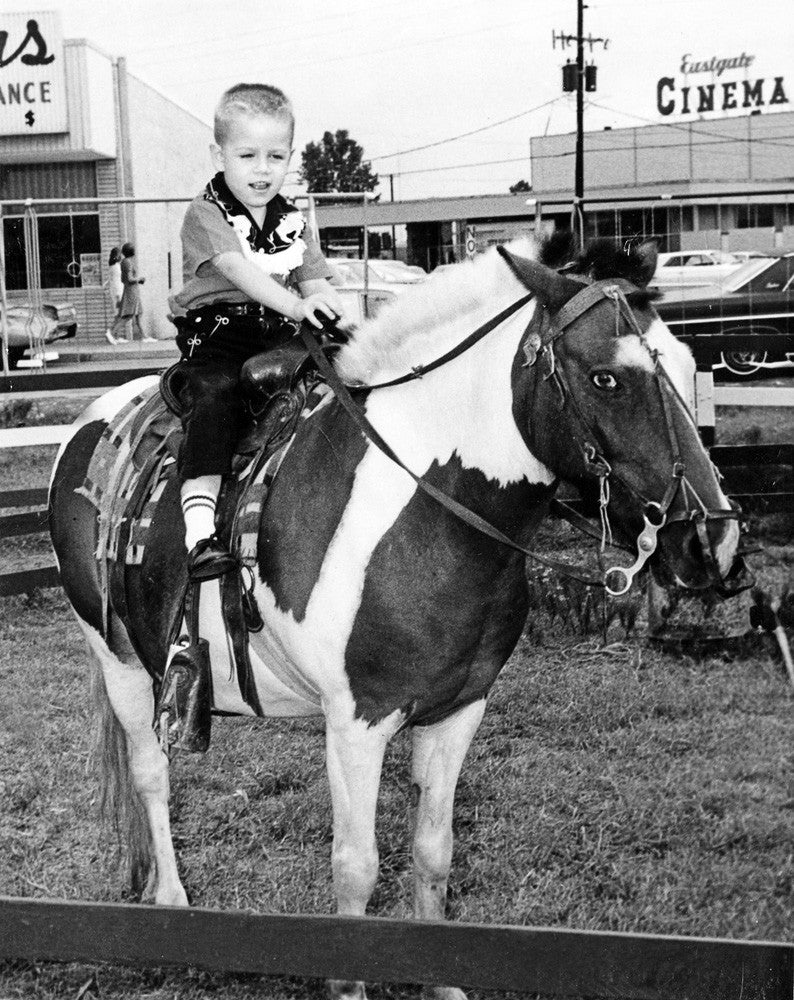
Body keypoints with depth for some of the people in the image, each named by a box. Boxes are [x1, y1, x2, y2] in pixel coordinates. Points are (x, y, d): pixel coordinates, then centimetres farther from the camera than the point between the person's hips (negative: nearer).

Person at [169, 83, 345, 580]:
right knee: (215, 394, -32)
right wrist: (294, 304, -34)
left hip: (279, 335, 6)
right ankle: (199, 527, -40)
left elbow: (315, 279, 12)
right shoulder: (206, 214, -4)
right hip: (216, 333, -6)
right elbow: (237, 268, -20)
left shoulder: (292, 221, 15)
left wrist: (327, 303, -13)